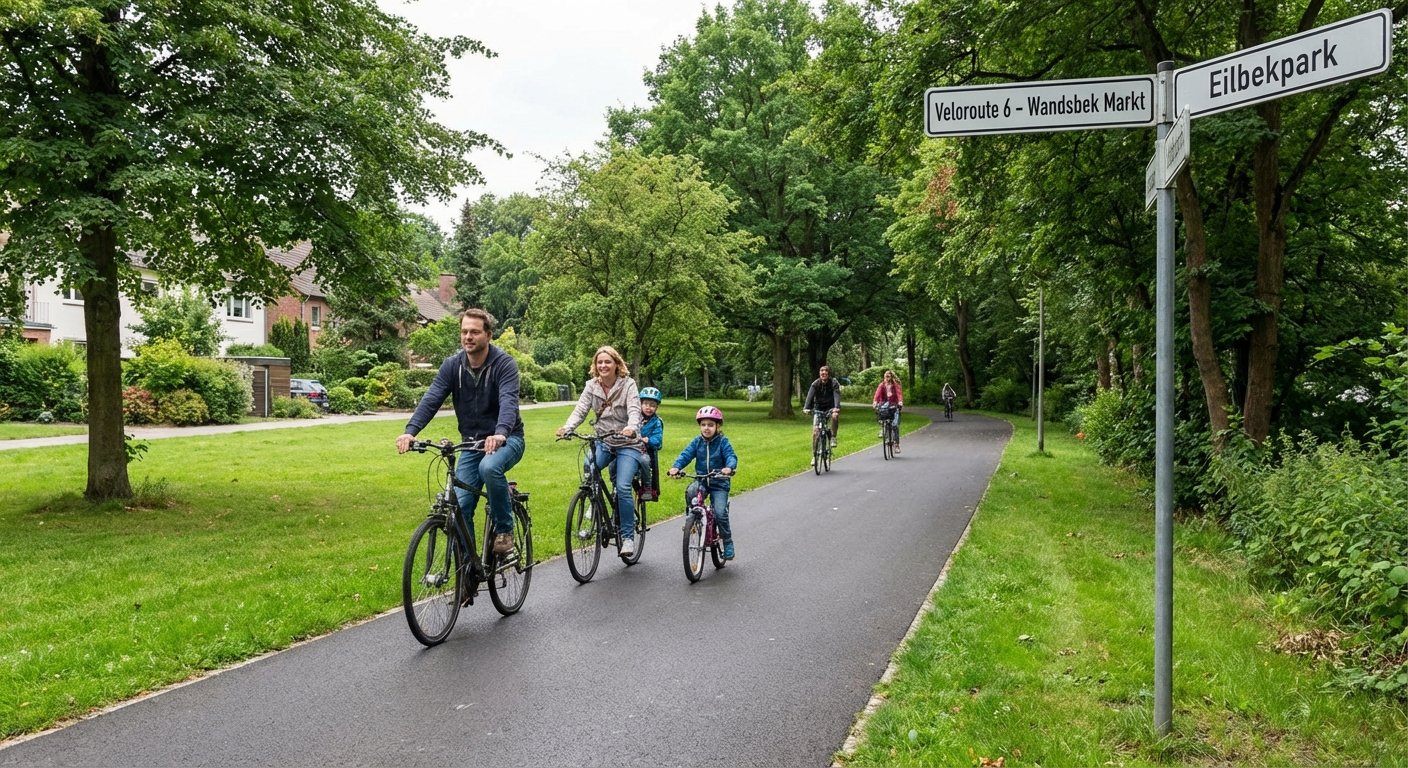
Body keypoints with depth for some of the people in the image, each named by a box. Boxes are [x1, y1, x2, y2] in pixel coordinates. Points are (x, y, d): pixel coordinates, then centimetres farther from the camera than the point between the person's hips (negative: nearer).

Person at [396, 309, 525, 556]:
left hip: (506, 439, -4)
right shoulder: (452, 365, -3)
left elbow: (508, 401, -31)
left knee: (490, 467, -36)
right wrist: (410, 431, -32)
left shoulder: (504, 364, -15)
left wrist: (500, 434, -51)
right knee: (460, 505, -6)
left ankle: (504, 529, -14)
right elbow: (431, 399, -14)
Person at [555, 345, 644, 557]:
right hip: (603, 442, 4)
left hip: (627, 444, -4)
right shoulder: (591, 386, 1)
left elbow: (634, 410, -23)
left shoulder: (628, 384, -10)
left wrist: (631, 427, -45)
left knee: (623, 487, -19)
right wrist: (567, 427, -28)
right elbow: (580, 410, -8)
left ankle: (628, 537, -5)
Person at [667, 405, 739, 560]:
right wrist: (676, 467, -26)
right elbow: (686, 455, -6)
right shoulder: (697, 442, 3)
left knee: (720, 513, -16)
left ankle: (728, 543, 4)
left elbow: (731, 456, -16)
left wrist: (729, 468, -39)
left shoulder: (723, 442, -5)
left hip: (719, 483, -3)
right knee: (690, 492, -31)